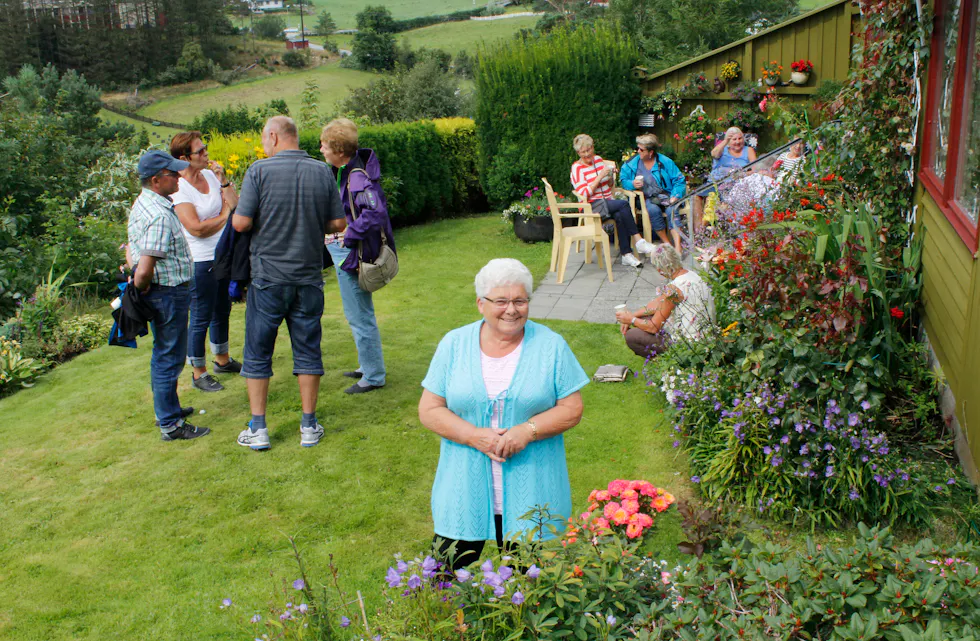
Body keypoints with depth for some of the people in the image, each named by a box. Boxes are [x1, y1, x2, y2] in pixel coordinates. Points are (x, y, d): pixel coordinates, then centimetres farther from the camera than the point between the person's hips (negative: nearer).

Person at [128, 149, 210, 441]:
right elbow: (145, 268, -29)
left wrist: (136, 283, 9)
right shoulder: (160, 216, -24)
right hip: (169, 293, -10)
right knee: (169, 358, 0)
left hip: (158, 293, 10)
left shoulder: (141, 205, 9)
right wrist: (140, 286, -11)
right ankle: (170, 425, 10)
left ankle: (168, 409, 37)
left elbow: (131, 249, 19)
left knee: (164, 355, 22)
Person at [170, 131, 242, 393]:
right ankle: (198, 373, 16)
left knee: (222, 310, 21)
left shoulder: (210, 175, 5)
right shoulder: (178, 188, -16)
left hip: (222, 255, 8)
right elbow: (197, 228, -22)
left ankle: (222, 360, 40)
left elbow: (235, 206, 1)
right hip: (200, 261, -8)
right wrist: (224, 216, -9)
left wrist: (223, 181, -8)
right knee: (201, 318, 2)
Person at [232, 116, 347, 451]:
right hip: (309, 277, 3)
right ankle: (309, 426, 16)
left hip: (268, 277, -3)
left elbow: (241, 223, -13)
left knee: (258, 353, 9)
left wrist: (232, 207, 9)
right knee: (308, 351, 11)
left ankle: (258, 429, 15)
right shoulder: (322, 172, 0)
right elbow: (338, 223, 2)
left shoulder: (260, 170, -10)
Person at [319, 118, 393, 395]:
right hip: (343, 251, 10)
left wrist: (349, 235, -26)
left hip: (352, 255, -10)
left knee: (360, 317, 0)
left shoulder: (358, 179, -24)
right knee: (358, 315, 21)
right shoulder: (342, 171, 6)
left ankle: (374, 377, 13)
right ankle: (368, 366, 36)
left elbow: (375, 213, -36)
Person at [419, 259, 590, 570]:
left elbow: (572, 410, -3)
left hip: (529, 492, -1)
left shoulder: (551, 346, -1)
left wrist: (526, 431, -18)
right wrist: (474, 436, -15)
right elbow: (429, 410, 0)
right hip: (464, 491, 1)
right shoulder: (454, 344, 1)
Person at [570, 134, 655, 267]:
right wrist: (600, 176, -17)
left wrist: (610, 177, -1)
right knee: (623, 204, -30)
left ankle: (626, 254, -32)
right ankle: (639, 241, -27)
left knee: (620, 215, -30)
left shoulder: (599, 159, 14)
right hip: (591, 207, -5)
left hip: (608, 203, 5)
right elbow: (584, 194, -14)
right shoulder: (577, 168, -3)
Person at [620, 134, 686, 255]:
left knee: (672, 210, -33)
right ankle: (667, 243, -23)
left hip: (665, 196, 0)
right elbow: (623, 179, 11)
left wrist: (675, 196, -13)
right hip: (646, 199, 0)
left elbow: (679, 180, 2)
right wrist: (632, 184, -12)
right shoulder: (632, 163, 8)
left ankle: (677, 246, -41)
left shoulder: (665, 162, 3)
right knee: (653, 210, -34)